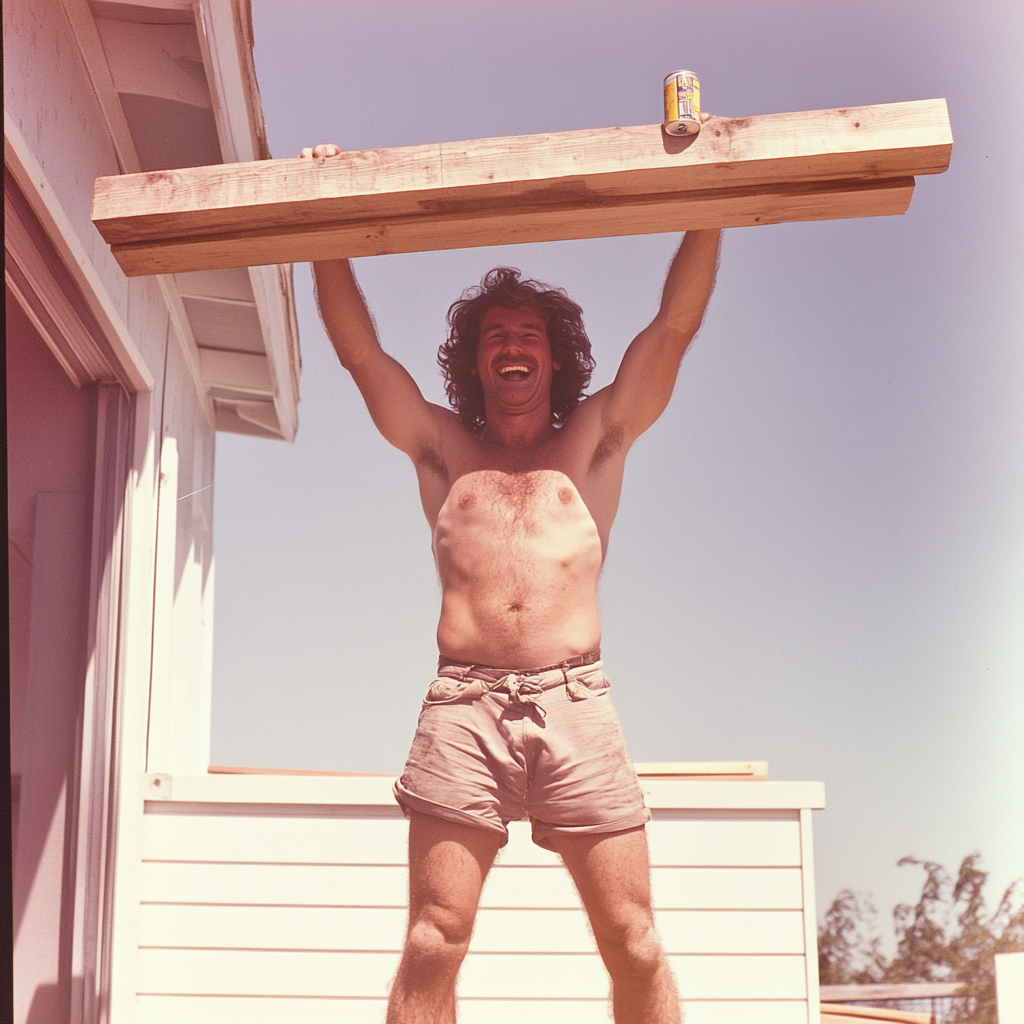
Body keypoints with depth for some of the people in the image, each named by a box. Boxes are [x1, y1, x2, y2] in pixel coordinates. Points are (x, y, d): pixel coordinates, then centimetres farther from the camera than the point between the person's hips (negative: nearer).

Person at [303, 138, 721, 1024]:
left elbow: (675, 326, 15)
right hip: (463, 707, 0)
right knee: (433, 942, -7)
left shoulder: (596, 440, 20)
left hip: (576, 702, 0)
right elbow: (359, 350, 17)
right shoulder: (442, 449, 21)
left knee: (634, 942, -3)